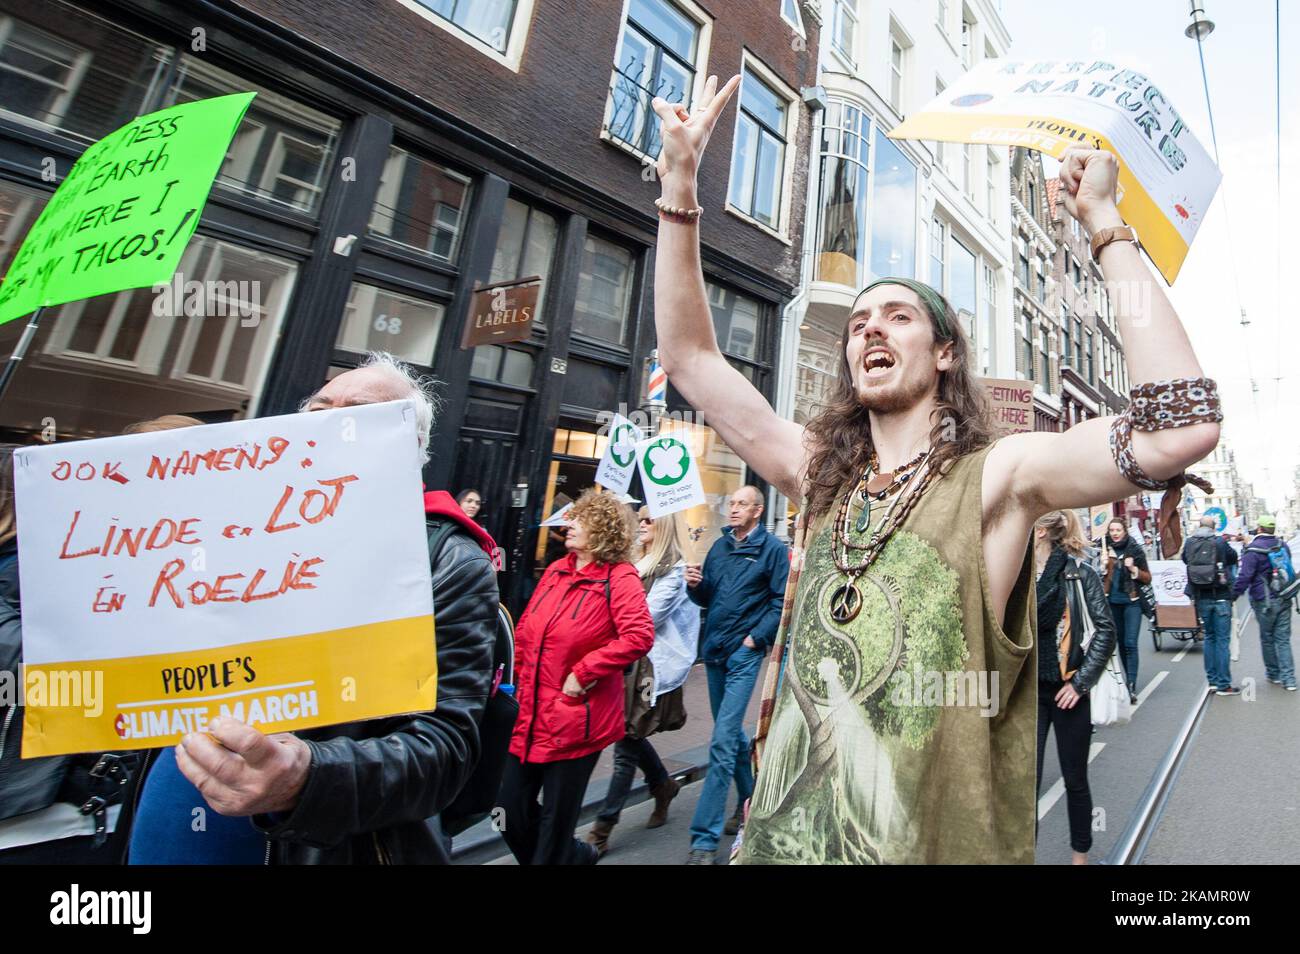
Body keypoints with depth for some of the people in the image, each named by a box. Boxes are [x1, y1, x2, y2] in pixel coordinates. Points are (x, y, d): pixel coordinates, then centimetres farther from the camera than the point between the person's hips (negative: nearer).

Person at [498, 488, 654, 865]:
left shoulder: (619, 578, -14)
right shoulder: (555, 571, 7)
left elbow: (639, 636, -26)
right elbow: (525, 629, 15)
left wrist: (583, 673, -22)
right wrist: (522, 678, 9)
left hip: (576, 721, -7)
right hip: (532, 715, 7)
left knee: (556, 819, 11)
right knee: (511, 812, 15)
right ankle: (576, 854, 41)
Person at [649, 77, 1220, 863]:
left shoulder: (995, 475, -11)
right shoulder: (821, 476, -2)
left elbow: (1184, 425, -26)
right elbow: (690, 358, -2)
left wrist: (1106, 226, -17)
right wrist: (680, 185, -4)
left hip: (935, 843, -3)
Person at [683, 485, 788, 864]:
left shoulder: (772, 548, -5)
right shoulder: (720, 546, 10)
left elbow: (782, 600, -9)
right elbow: (707, 599, 13)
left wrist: (757, 637, -14)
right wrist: (695, 585, -8)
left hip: (744, 652, -6)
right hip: (713, 649, 6)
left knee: (723, 740, -8)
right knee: (731, 732, 20)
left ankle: (704, 839, -1)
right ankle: (749, 801, 41)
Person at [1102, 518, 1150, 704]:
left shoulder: (1136, 550, -2)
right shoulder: (1106, 550, 5)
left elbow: (1147, 578, 1)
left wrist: (1133, 569, -16)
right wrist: (1103, 566, -7)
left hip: (1132, 602, -3)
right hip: (1112, 602, 3)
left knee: (1130, 643, -10)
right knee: (1121, 642, 12)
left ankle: (1131, 687, -10)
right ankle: (1130, 680, 26)